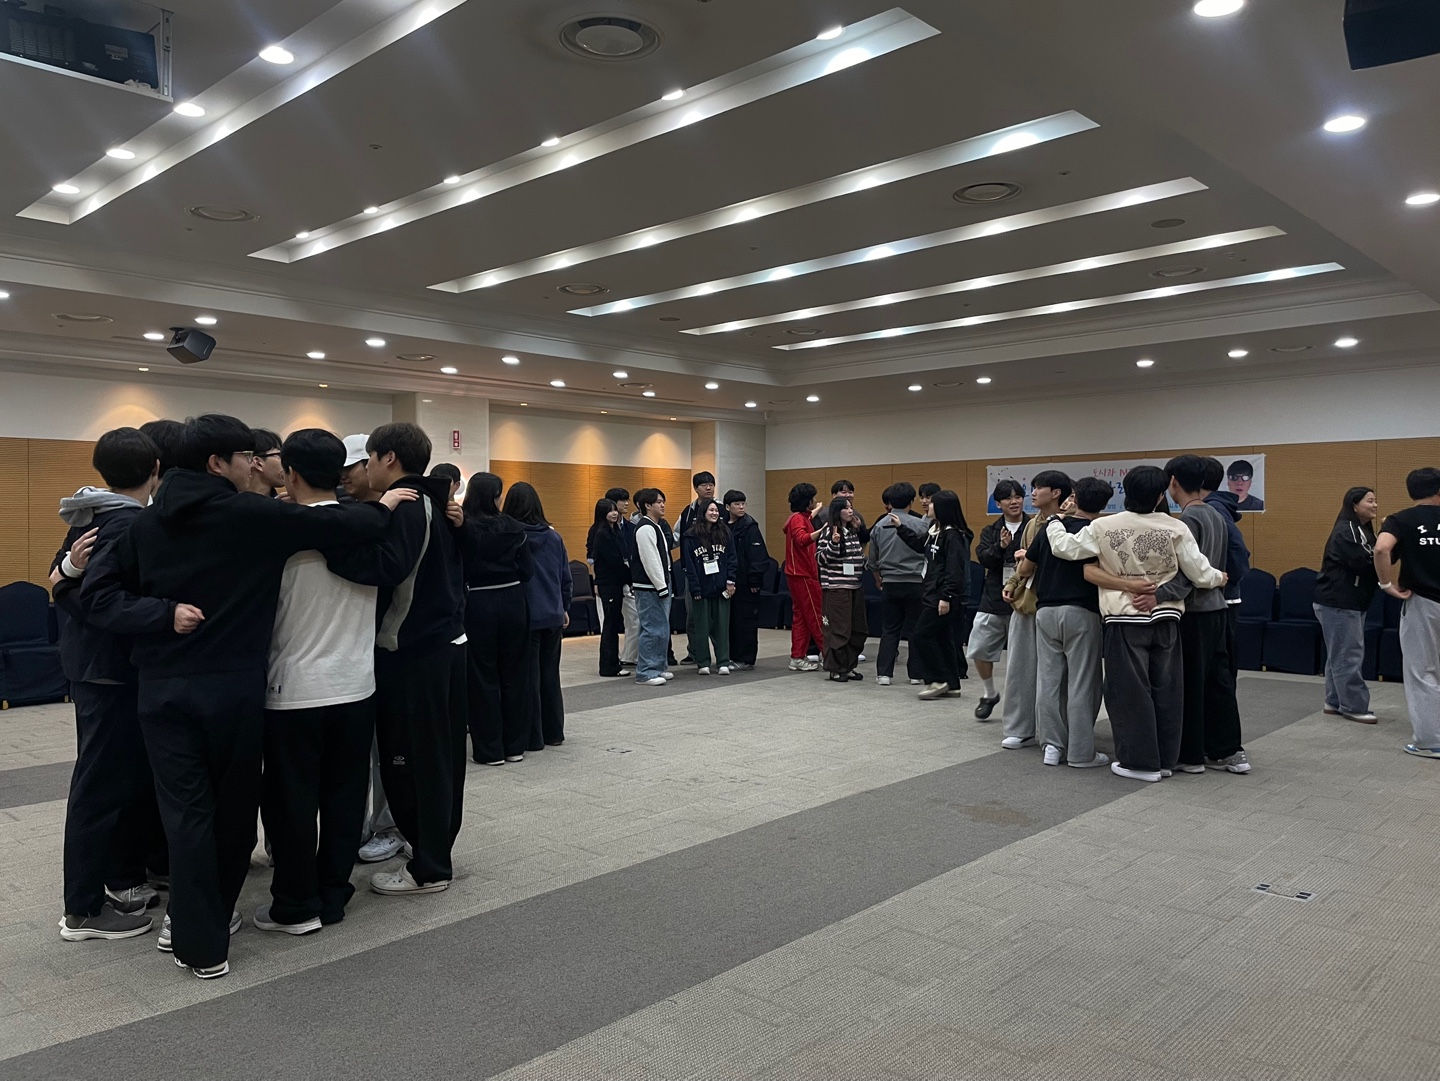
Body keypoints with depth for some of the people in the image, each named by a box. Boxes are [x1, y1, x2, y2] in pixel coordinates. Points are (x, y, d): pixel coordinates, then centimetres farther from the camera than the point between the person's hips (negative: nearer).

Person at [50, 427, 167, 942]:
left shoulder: (91, 516, 10)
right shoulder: (130, 524, -20)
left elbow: (62, 582, 9)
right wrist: (168, 613, -45)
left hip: (89, 662, 10)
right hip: (113, 668, -10)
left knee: (131, 775, 19)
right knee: (103, 783, 0)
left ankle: (122, 880, 31)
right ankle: (83, 910, 10)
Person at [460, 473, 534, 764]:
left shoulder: (462, 528, -7)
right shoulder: (513, 527, -3)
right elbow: (528, 570, -1)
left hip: (478, 606, -2)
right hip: (512, 603, 2)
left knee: (483, 677, 6)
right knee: (514, 674, 11)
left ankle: (490, 749, 9)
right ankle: (515, 745, 17)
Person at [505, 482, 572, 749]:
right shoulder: (553, 536, 1)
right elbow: (566, 577, 7)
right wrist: (564, 607, 19)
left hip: (525, 616, -4)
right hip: (553, 616, 4)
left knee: (528, 677, 4)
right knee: (550, 674, 14)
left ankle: (533, 737, 8)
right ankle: (553, 733, 21)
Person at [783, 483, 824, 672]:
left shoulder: (799, 517, 15)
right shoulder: (798, 519, -15)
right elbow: (802, 539, -36)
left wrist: (813, 515, 42)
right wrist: (822, 530, -52)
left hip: (799, 574, 10)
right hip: (803, 575, -10)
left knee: (801, 616, 10)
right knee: (815, 615, -5)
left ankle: (798, 658, 12)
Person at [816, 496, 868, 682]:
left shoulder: (853, 532, 14)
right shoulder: (829, 531, -8)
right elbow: (820, 558, -10)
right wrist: (833, 543, -22)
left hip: (855, 586, 8)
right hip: (836, 587, -8)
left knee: (858, 629, 9)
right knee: (839, 629, -4)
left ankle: (848, 667, 20)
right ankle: (836, 669, 6)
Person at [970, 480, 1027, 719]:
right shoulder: (990, 531, 8)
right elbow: (983, 559, -7)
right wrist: (1000, 546, -24)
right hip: (993, 600, 4)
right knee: (979, 650, 8)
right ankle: (989, 694, 31)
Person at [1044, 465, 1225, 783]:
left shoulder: (1104, 527, -7)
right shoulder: (1175, 529, -5)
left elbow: (1063, 547, 2)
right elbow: (1201, 575, 0)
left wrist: (1053, 522, 21)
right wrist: (1221, 577, 22)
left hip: (1126, 620, -2)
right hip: (1166, 618, 2)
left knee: (1131, 691, 4)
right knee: (1166, 690, 11)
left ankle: (1140, 761, 7)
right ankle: (1165, 759, 20)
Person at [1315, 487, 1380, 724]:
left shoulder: (1363, 531, 16)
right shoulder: (1345, 532, -15)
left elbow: (1369, 564, 12)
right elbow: (1363, 564, -24)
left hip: (1350, 602, 10)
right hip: (1337, 603, -10)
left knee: (1340, 654, 13)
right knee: (1349, 655, -6)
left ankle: (1335, 702, 18)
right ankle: (1355, 706, -1)